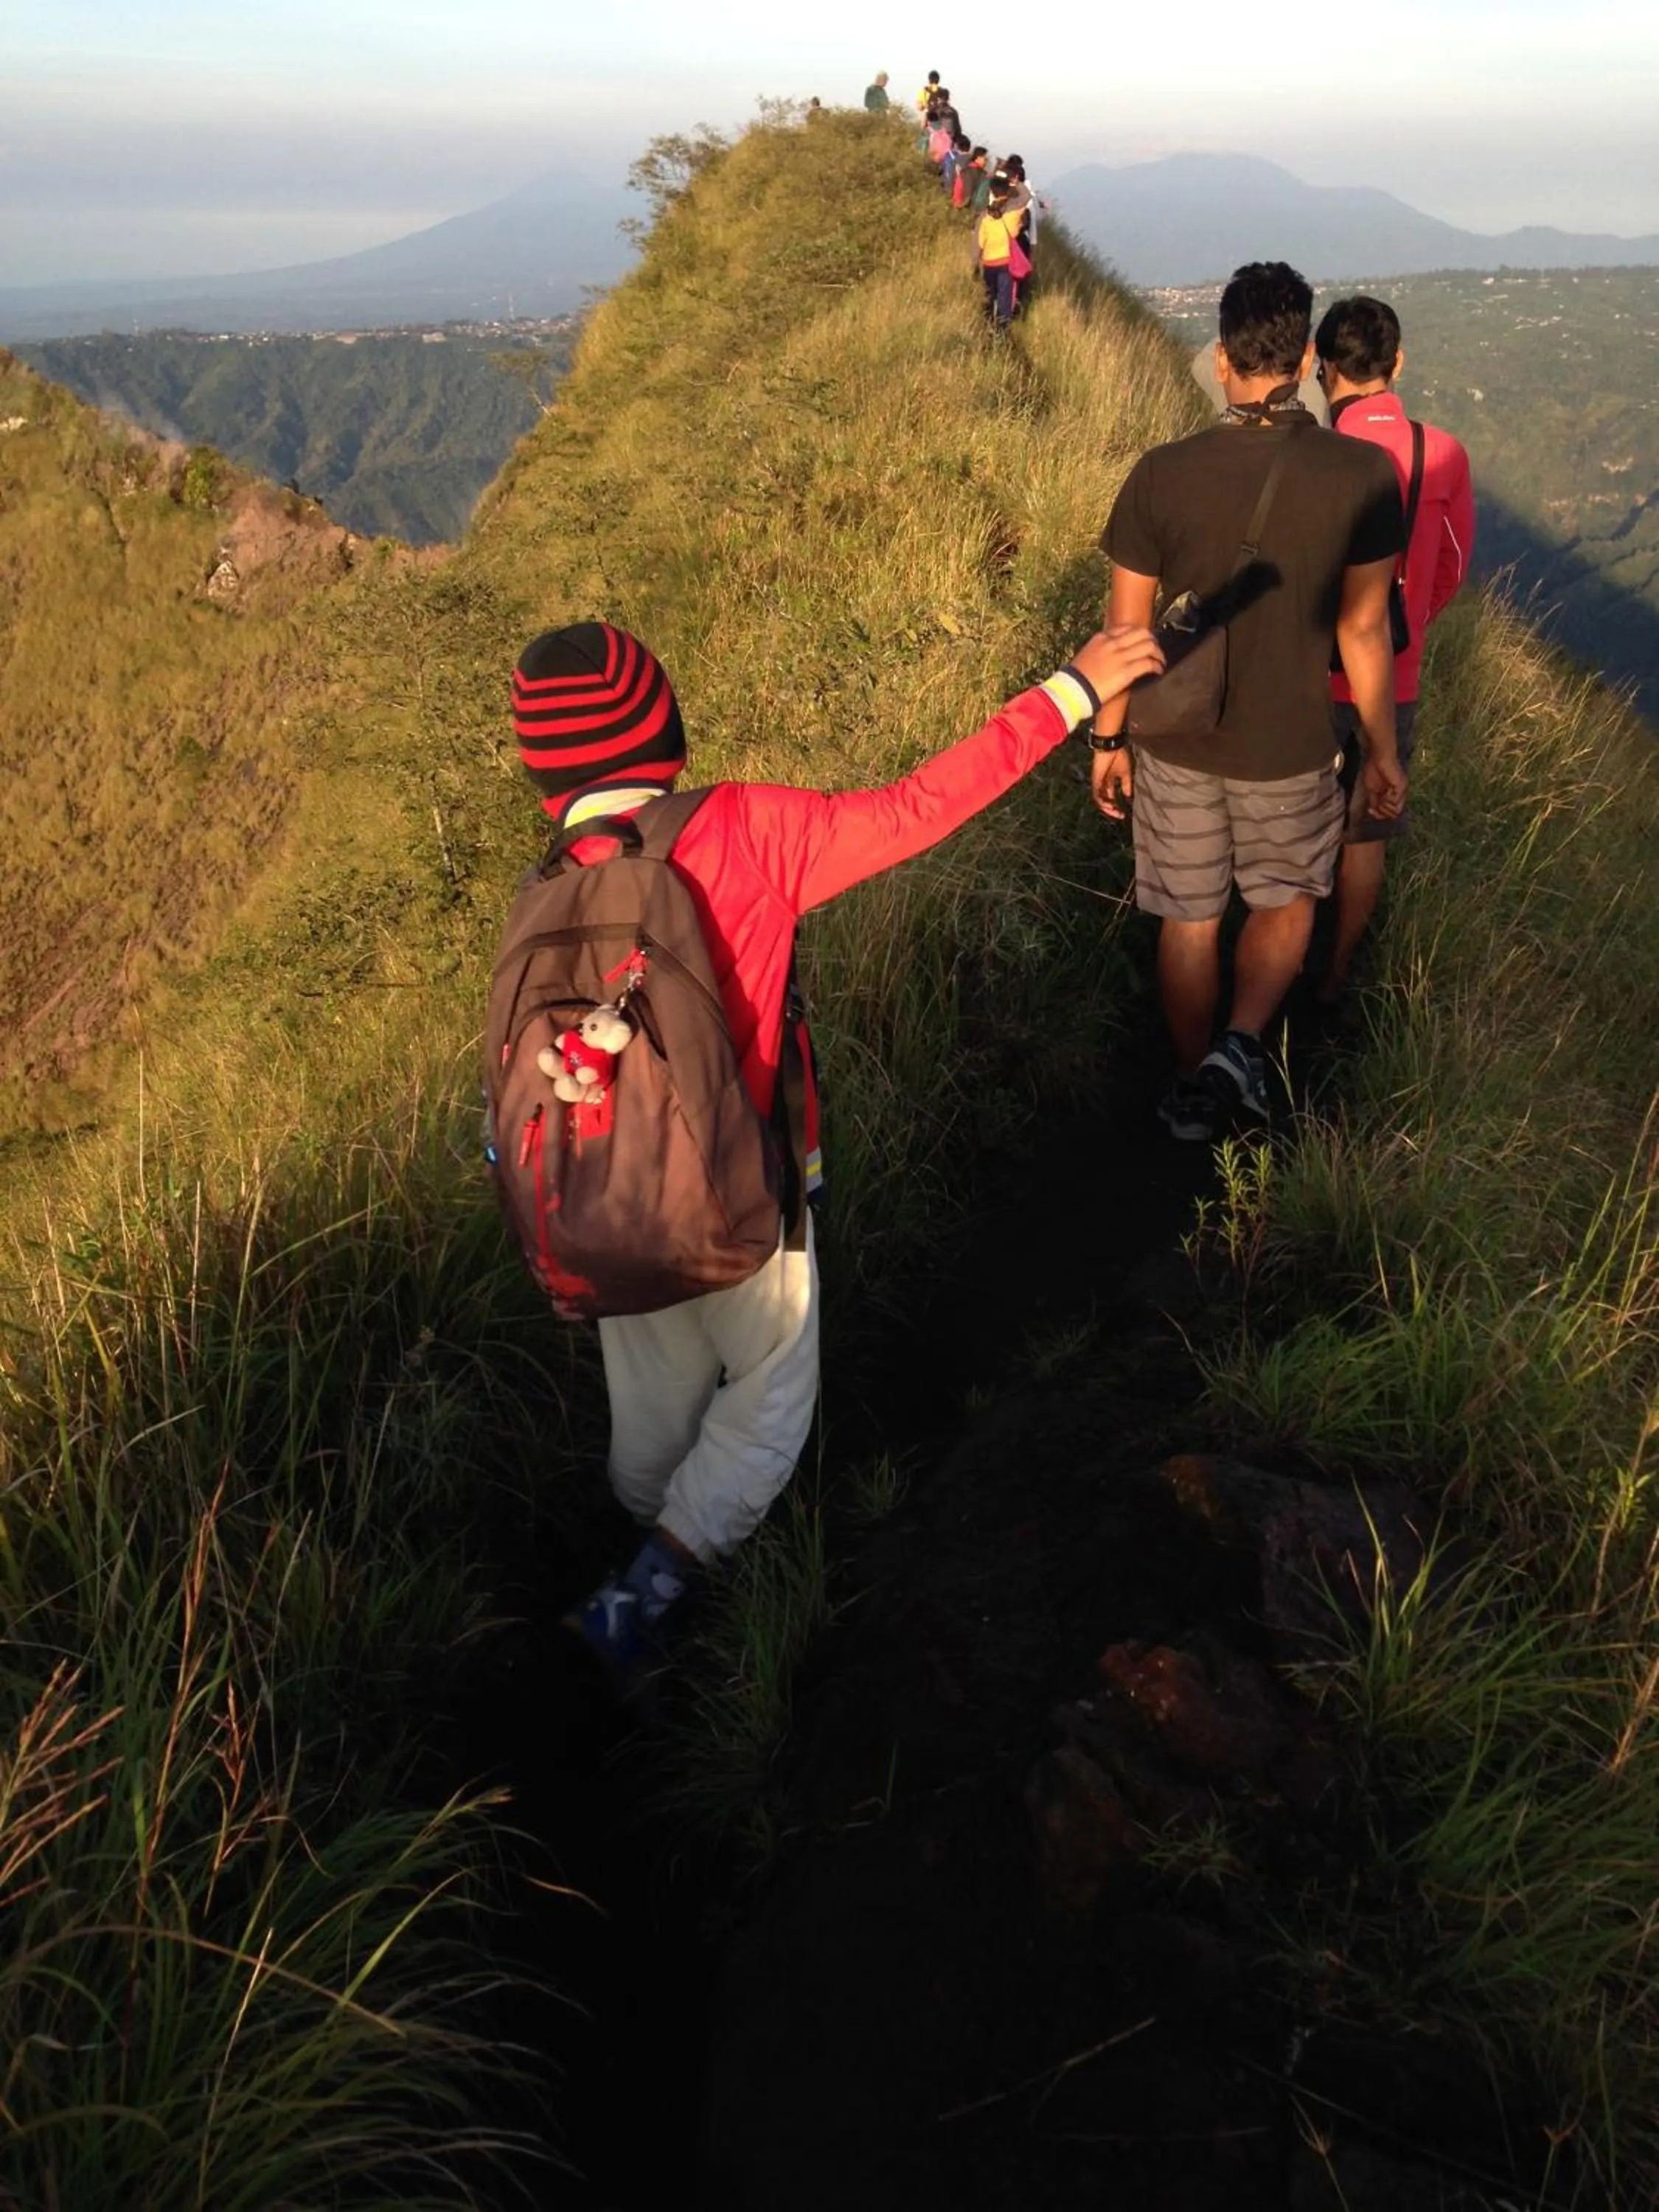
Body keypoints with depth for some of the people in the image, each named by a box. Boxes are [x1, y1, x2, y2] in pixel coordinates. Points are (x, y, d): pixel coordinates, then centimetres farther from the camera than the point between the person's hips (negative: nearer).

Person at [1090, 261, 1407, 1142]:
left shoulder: (1162, 474, -12)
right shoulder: (1361, 474, -13)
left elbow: (1127, 627, -6)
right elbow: (1363, 629, -7)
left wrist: (1109, 740, 7)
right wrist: (1382, 749, 6)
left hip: (1176, 745, 1)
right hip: (1290, 749, -1)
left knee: (1188, 921, 17)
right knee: (1286, 902, 23)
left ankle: (1194, 1092, 31)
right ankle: (1239, 1045, 2)